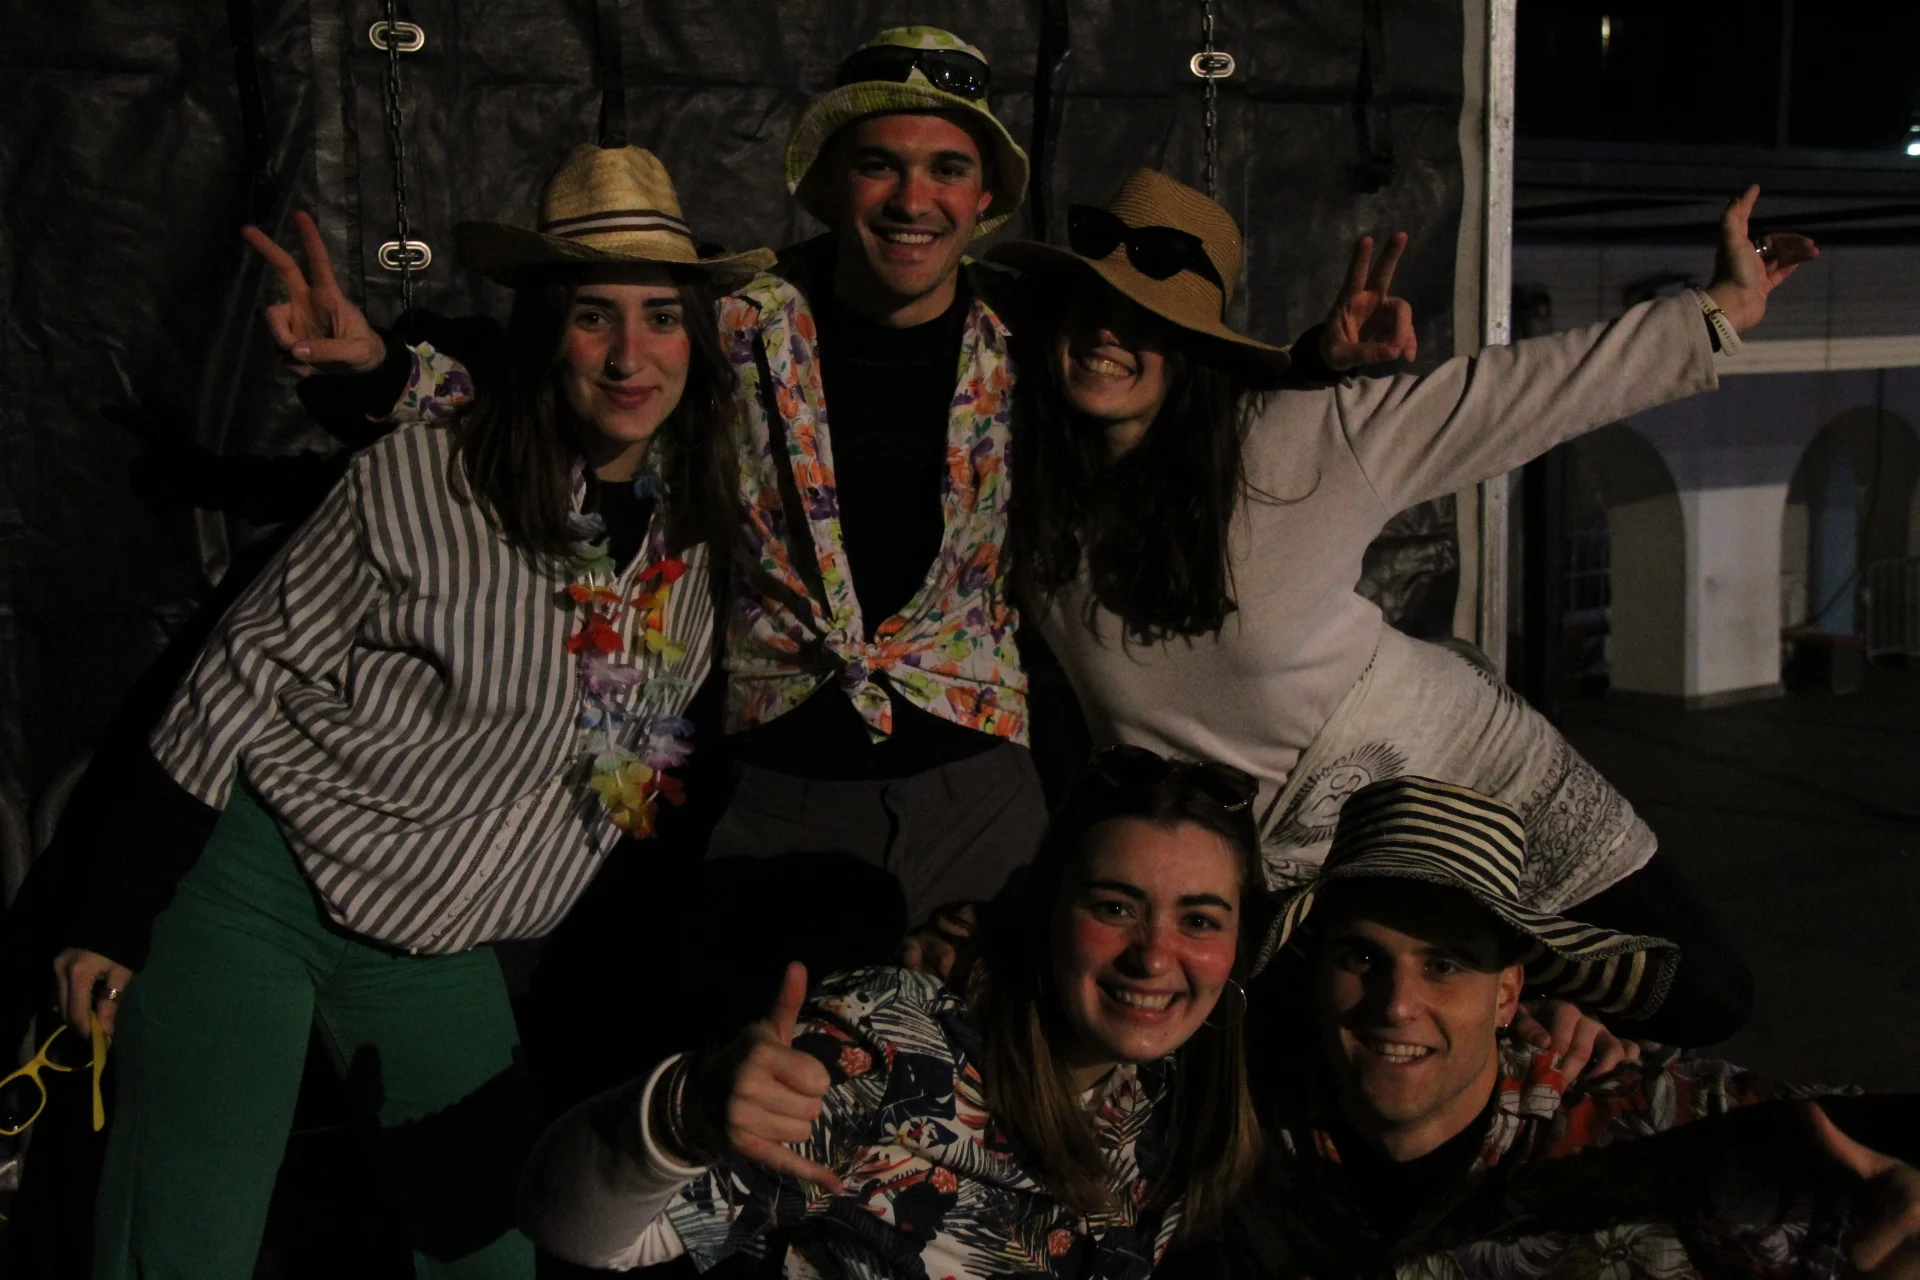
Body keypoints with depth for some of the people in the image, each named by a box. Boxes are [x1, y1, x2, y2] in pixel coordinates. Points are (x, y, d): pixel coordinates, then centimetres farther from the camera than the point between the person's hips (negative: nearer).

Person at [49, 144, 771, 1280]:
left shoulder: (691, 522, -2)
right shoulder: (418, 484, -16)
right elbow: (248, 675, -10)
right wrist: (125, 914, -9)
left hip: (439, 959, 5)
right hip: (260, 886, -5)